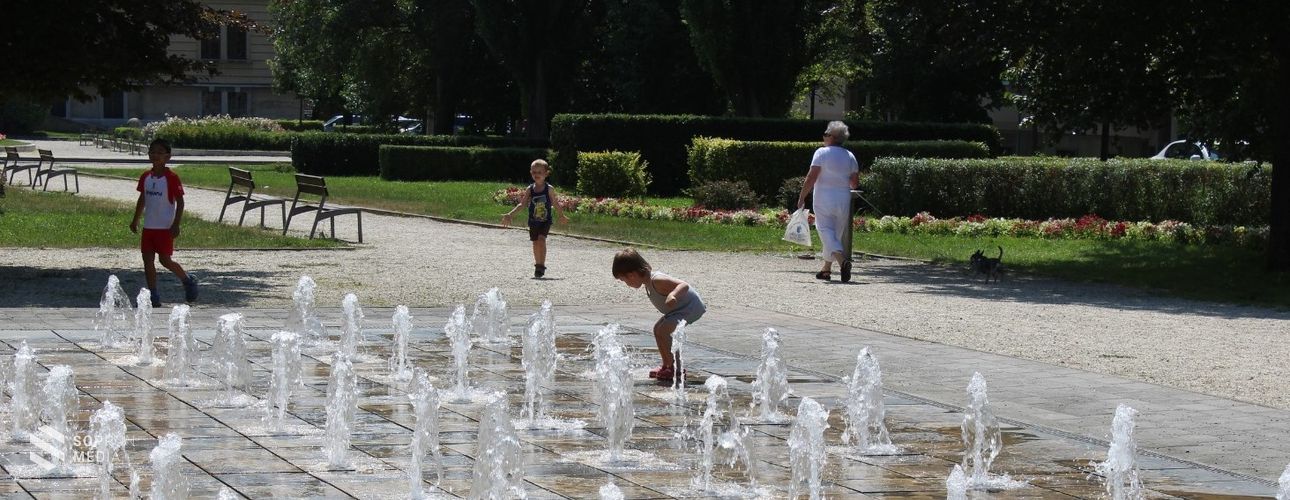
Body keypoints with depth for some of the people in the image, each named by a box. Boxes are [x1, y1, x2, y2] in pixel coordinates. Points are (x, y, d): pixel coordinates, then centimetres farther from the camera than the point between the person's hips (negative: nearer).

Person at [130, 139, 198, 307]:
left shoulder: (171, 178, -11)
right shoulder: (146, 177, 7)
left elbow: (180, 202, -9)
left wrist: (176, 224, -15)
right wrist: (135, 220, 19)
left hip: (165, 227, -6)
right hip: (148, 226, 6)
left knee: (165, 260, -4)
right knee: (148, 260, 2)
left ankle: (188, 280, 20)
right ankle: (153, 295, 7)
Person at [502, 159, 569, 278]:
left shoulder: (549, 189, -7)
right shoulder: (530, 189, -3)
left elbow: (555, 203, 5)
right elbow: (523, 204, -3)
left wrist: (562, 216, 17)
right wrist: (510, 214, -12)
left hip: (545, 220, -3)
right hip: (533, 221, 3)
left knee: (541, 239, -20)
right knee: (535, 242, 10)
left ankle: (541, 265, -18)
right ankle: (538, 265, 29)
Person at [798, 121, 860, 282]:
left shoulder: (822, 153, -8)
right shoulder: (850, 156, 7)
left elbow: (811, 178, -14)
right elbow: (855, 183, 7)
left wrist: (802, 197, -8)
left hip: (824, 199, -5)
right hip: (843, 200, 5)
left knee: (826, 232, -8)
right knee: (835, 234, 15)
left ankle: (842, 260, -32)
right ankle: (826, 268, 22)